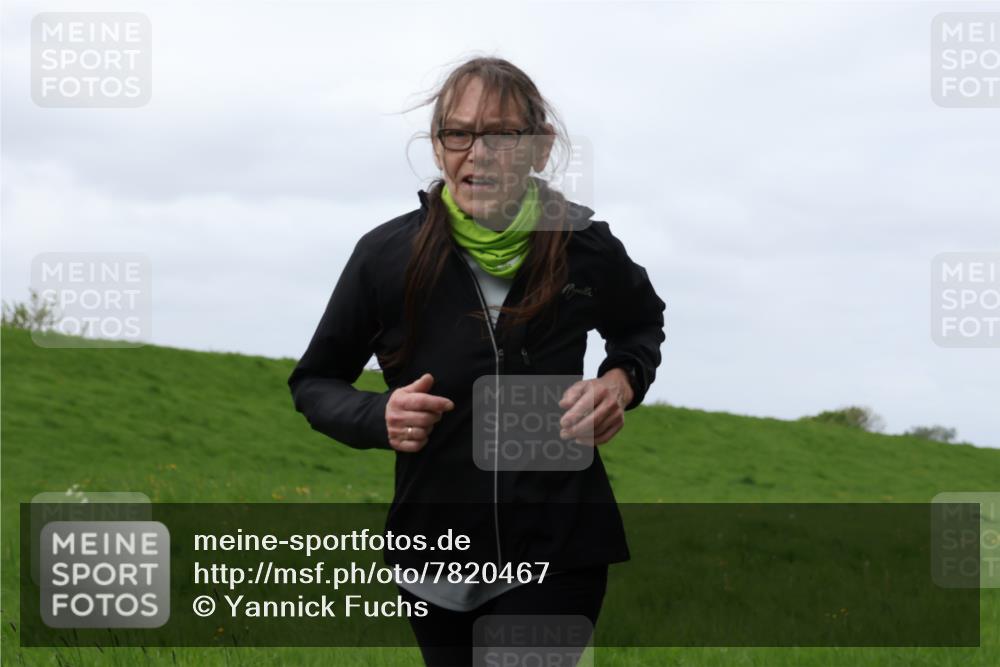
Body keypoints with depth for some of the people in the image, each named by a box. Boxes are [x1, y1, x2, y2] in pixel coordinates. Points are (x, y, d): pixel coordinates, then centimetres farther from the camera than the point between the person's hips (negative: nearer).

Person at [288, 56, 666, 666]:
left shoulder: (586, 248, -6)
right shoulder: (388, 254, -8)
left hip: (559, 554, -1)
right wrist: (379, 416, -16)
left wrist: (623, 380, -4)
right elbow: (315, 383, 5)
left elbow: (644, 325, 18)